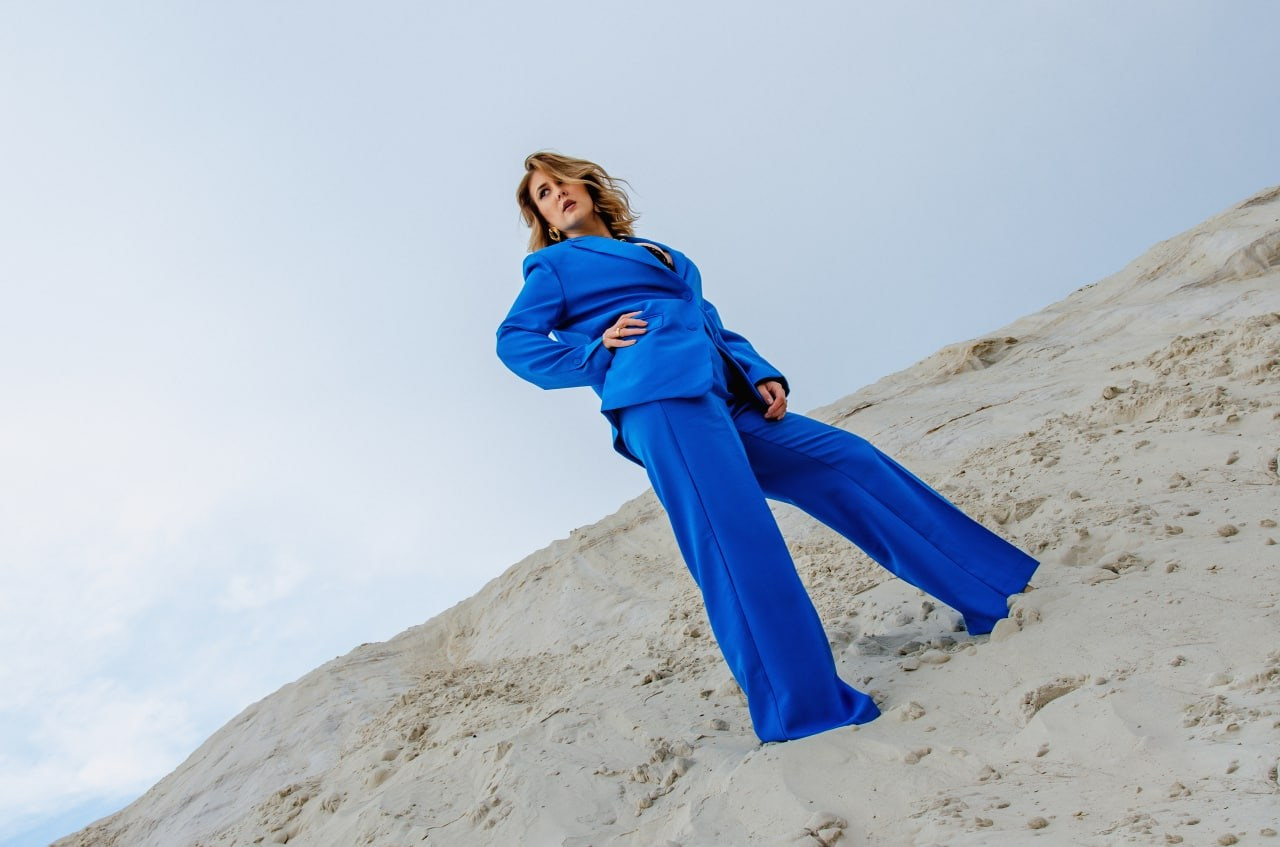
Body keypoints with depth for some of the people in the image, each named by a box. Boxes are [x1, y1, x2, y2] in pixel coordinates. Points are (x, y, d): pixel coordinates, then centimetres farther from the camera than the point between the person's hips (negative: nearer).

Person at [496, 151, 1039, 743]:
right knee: (731, 534, -20)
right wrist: (597, 350, -6)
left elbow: (711, 326, 26)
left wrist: (760, 374, 10)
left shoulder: (652, 253, 34)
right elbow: (514, 341, 4)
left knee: (849, 461, 5)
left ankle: (987, 589, 14)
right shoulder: (555, 265, 17)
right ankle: (801, 706, -17)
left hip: (723, 403, 7)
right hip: (661, 399, -7)